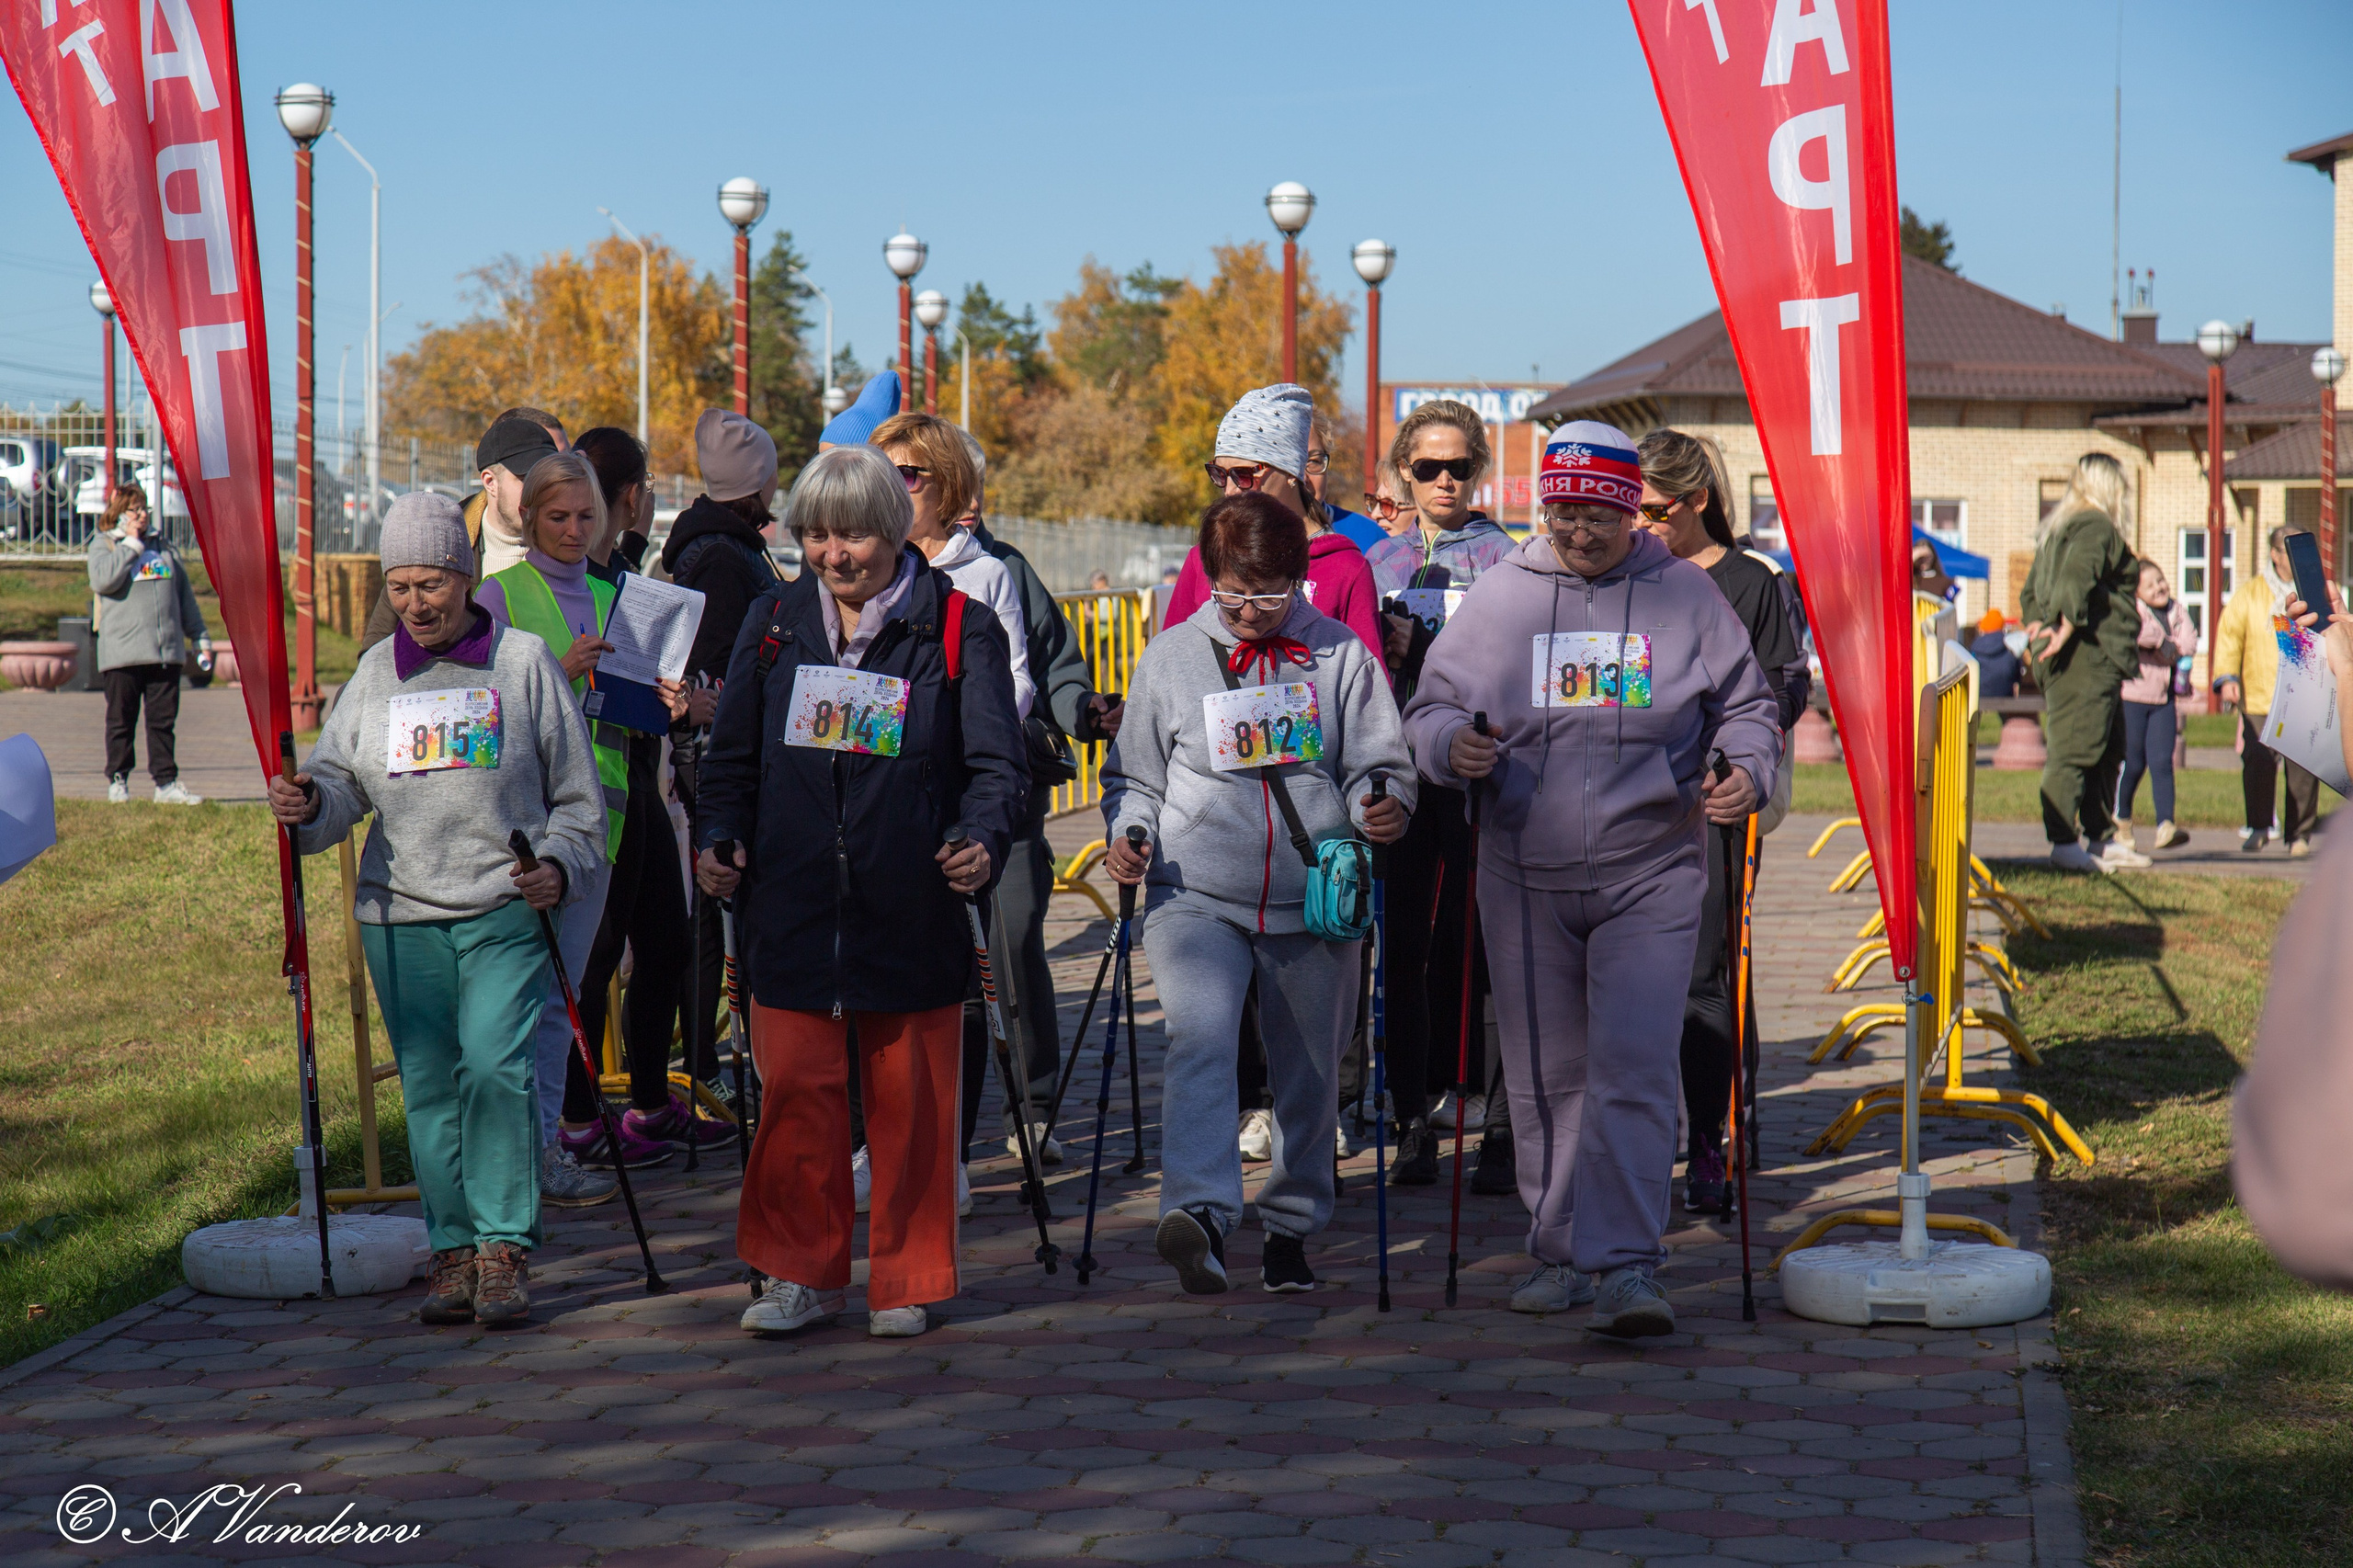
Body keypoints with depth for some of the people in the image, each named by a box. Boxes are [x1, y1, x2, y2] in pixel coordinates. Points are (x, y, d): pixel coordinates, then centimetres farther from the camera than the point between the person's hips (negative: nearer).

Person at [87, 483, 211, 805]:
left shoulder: (163, 545, 17)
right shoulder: (104, 544, 4)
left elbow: (184, 593, 20)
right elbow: (102, 581, -17)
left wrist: (199, 636, 17)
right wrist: (132, 543, -11)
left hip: (166, 650, 4)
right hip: (123, 653, -4)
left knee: (164, 719, 3)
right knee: (121, 719, 3)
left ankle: (166, 783, 5)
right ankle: (117, 780, 13)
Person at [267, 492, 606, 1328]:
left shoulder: (524, 661, 5)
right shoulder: (375, 673, 13)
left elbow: (577, 791, 8)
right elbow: (341, 778, 8)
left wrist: (560, 864, -7)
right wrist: (307, 804, -15)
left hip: (506, 912, -3)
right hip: (401, 915, 3)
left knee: (496, 1066, -16)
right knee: (428, 1084, 4)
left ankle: (505, 1247, -9)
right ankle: (452, 1250, 12)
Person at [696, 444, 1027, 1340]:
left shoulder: (957, 628, 2)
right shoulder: (774, 624, 11)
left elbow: (997, 760, -2)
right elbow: (733, 755, 18)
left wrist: (982, 840, -21)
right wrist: (719, 838, 0)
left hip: (912, 906, -2)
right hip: (791, 905, 2)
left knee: (910, 1099, 4)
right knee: (796, 1090, 0)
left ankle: (905, 1280, 17)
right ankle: (803, 1274, 13)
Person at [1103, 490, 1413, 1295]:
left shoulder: (1342, 655, 7)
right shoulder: (1171, 657, 9)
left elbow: (1380, 765, 8)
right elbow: (1135, 775, 16)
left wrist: (1383, 807, -13)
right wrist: (1126, 833, -3)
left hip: (1314, 903, 1)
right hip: (1196, 896, -1)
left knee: (1309, 1072, 9)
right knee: (1199, 1035, -25)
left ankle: (1291, 1226, 26)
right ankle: (1198, 1214, -36)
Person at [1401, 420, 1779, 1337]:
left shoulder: (1683, 593, 6)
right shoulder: (1499, 594, 8)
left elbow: (1746, 703, 13)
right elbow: (1430, 707, 11)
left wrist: (1748, 769, -8)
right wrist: (1451, 744, -12)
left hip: (1649, 874, -2)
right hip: (1525, 878, 2)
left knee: (1635, 1067, -12)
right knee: (1545, 1076, 9)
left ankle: (1627, 1267, -12)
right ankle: (1561, 1253, 21)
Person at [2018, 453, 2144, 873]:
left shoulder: (2055, 529, 21)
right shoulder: (2096, 527, -9)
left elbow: (2031, 591, 24)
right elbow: (2076, 578, -25)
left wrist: (2040, 628, 12)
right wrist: (2067, 629, -24)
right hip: (2088, 656, -10)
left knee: (2108, 749, 15)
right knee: (2075, 747, -11)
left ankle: (2102, 840, 19)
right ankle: (2063, 843, -12)